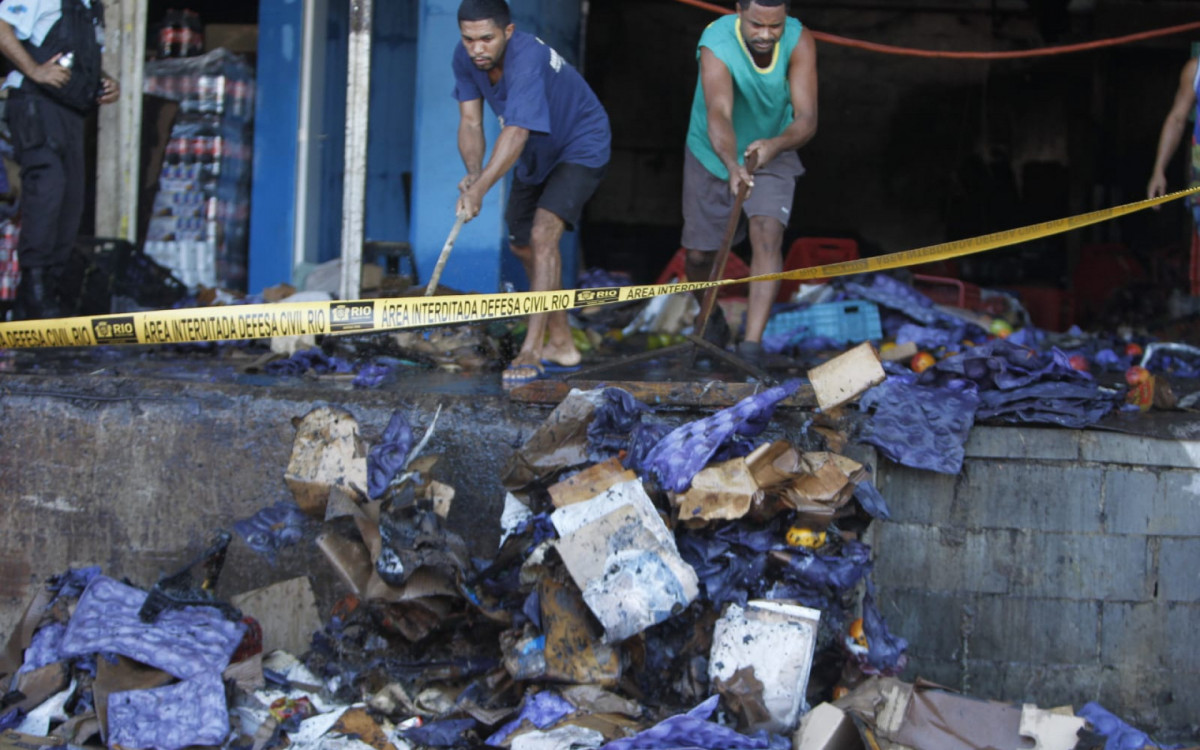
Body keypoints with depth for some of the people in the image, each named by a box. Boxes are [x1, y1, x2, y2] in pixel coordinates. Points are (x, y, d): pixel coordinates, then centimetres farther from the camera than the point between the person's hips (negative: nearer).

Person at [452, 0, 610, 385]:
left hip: (581, 147, -9)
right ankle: (561, 344, 27)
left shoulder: (527, 58, -37)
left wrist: (479, 189, -56)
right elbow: (470, 122, -15)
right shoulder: (465, 58, -14)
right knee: (523, 245, 14)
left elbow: (516, 133, -47)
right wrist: (473, 171, -35)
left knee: (543, 234, -26)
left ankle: (532, 350, -25)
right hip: (537, 154, 9)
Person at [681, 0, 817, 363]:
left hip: (772, 156, 1)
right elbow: (718, 115, -46)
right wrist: (733, 166, -64)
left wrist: (776, 144, -52)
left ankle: (752, 345, -24)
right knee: (699, 254, 6)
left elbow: (806, 118, -30)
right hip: (713, 157, 0)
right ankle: (712, 318, 39)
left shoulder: (799, 43, -23)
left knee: (767, 237, -22)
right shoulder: (716, 45, -31)